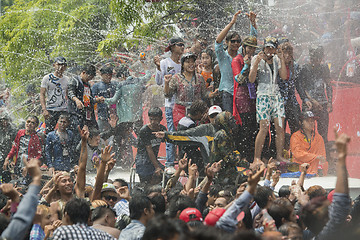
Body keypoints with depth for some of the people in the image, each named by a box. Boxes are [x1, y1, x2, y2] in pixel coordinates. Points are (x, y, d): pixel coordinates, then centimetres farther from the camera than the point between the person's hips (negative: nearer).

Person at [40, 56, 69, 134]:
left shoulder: (67, 79, 13)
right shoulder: (47, 78, 1)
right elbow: (42, 94, -3)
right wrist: (44, 109, -15)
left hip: (64, 110, 4)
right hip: (51, 111, -4)